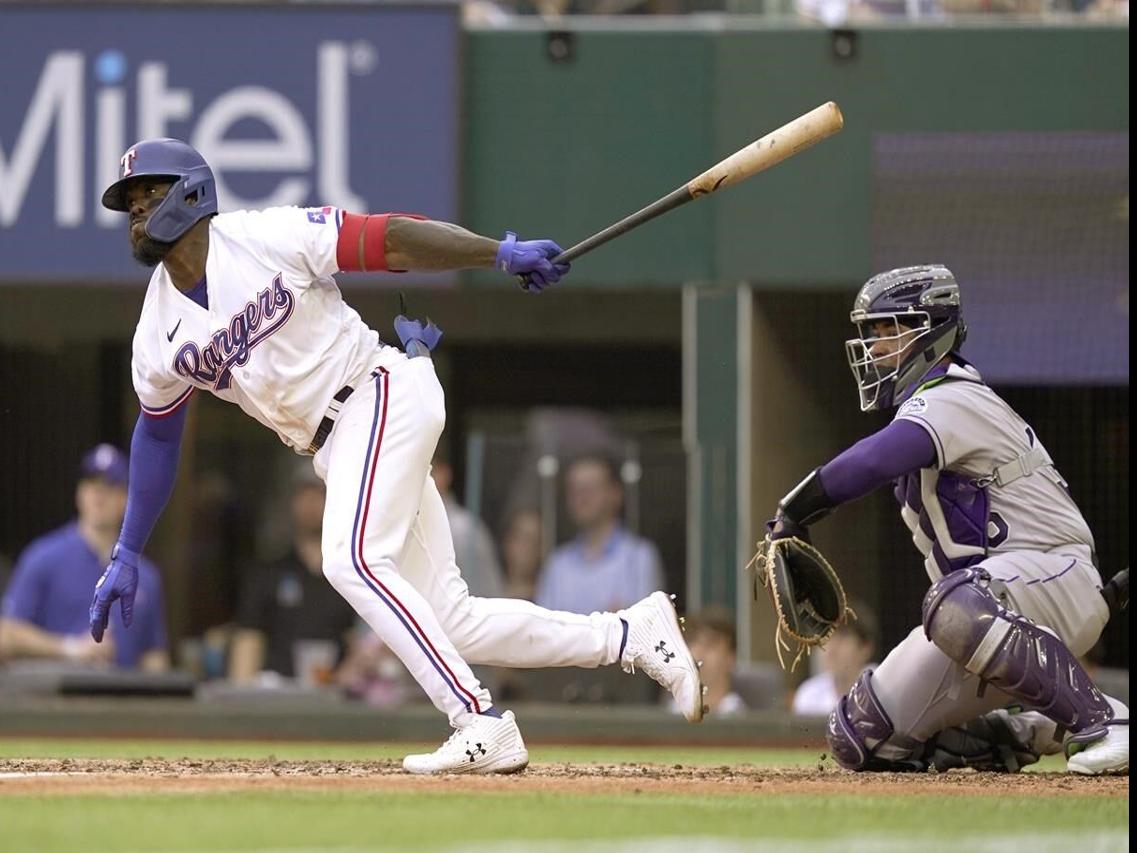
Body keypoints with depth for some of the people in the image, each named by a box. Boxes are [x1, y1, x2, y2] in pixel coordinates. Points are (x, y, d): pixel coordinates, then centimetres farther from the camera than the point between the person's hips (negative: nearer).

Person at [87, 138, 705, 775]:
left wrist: (501, 253, -25)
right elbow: (157, 433, 19)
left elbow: (389, 240, -14)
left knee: (352, 560, -26)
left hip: (386, 394, -6)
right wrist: (127, 556, 21)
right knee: (452, 623, 0)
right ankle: (633, 634, 11)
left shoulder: (269, 238, -12)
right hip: (334, 447, 6)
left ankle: (483, 725, -27)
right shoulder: (159, 339, 5)